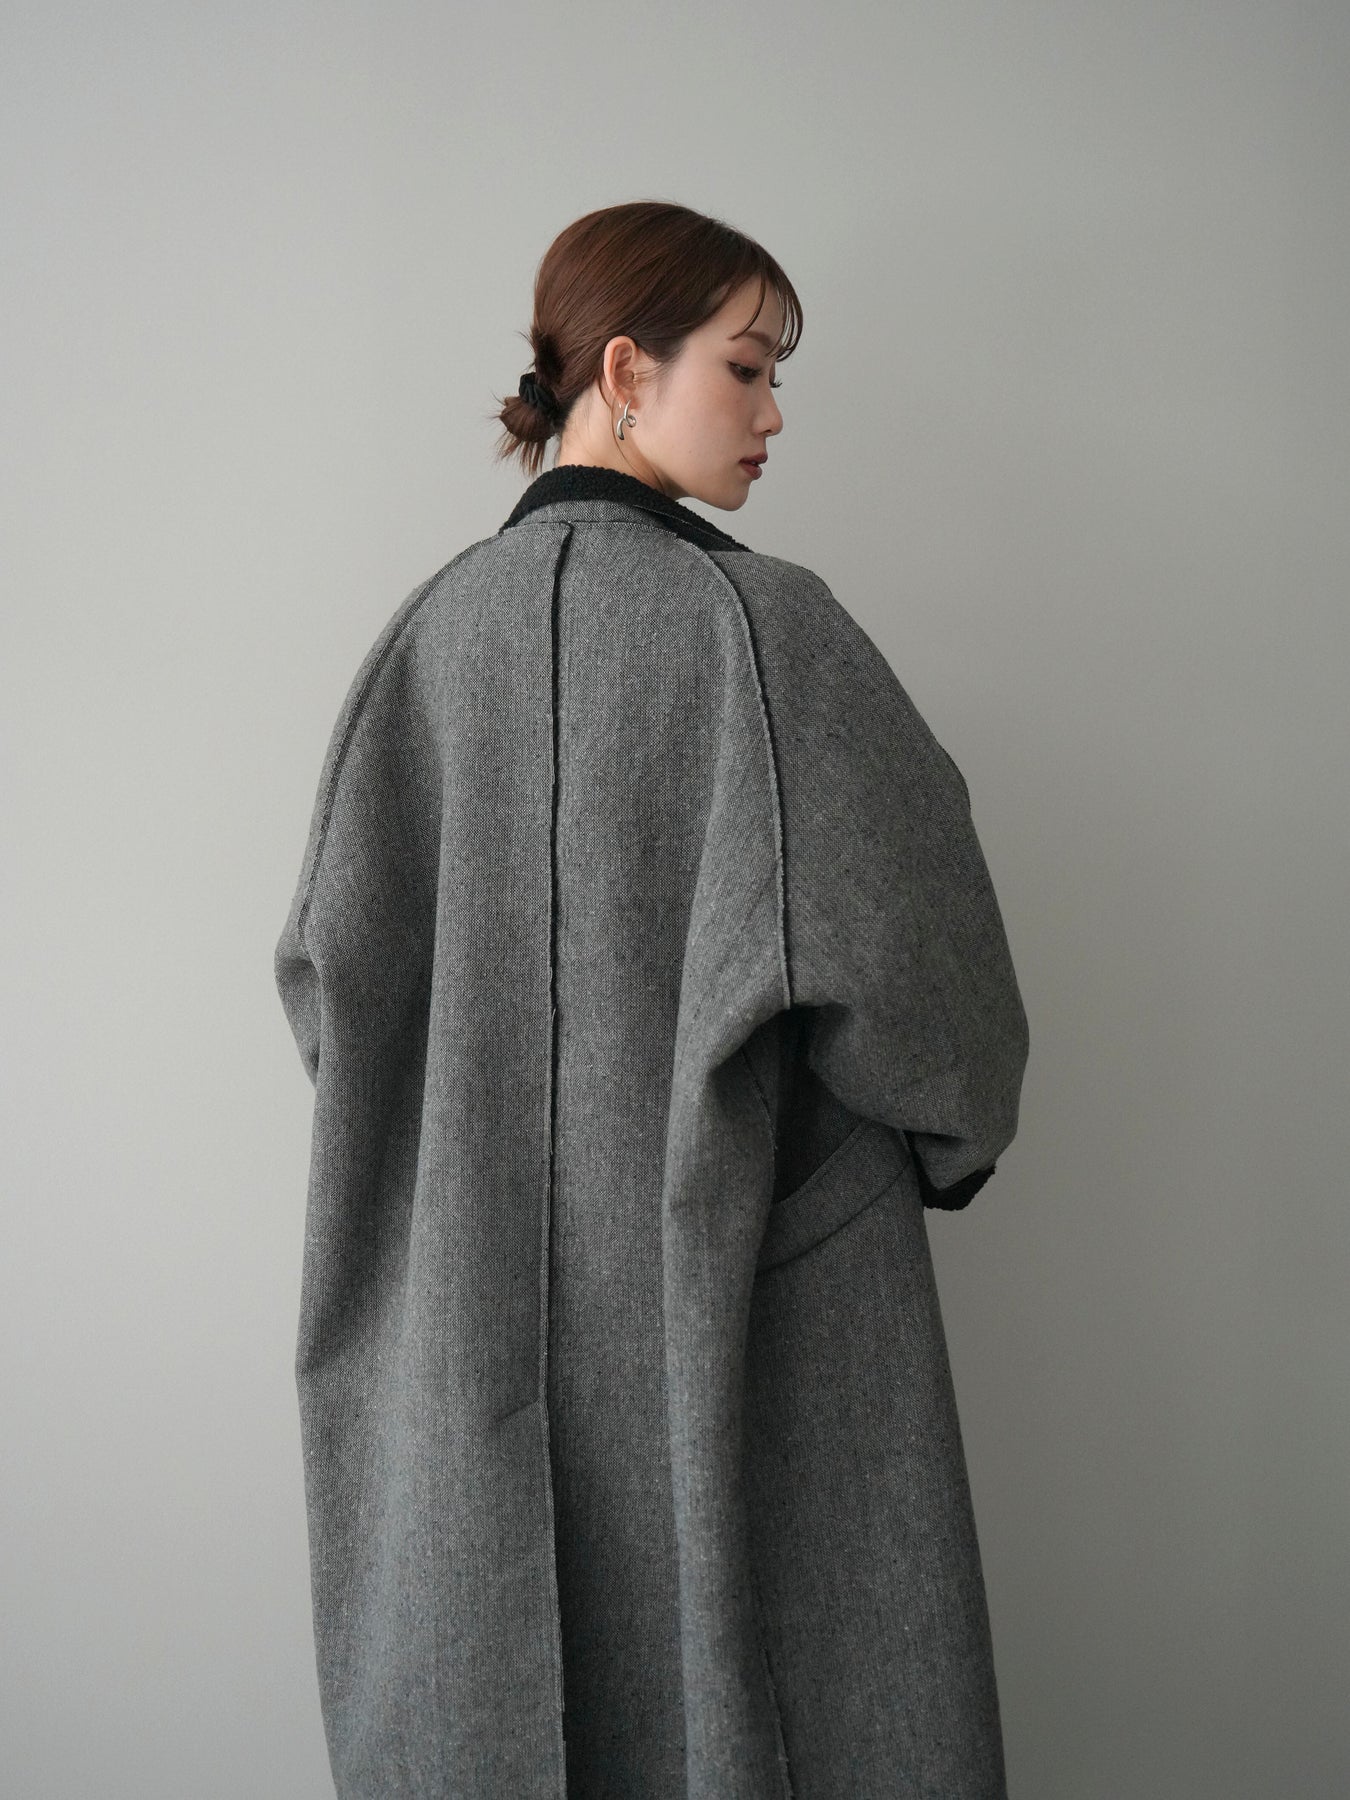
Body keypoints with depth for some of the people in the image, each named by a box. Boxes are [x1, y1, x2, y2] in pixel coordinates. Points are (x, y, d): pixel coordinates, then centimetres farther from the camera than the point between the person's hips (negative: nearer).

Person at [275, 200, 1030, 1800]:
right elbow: (890, 953, -16)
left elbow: (330, 949, 1)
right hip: (748, 1287, -5)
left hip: (483, 1287, 5)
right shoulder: (758, 622, -14)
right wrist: (956, 1130, 4)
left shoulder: (433, 630, 1)